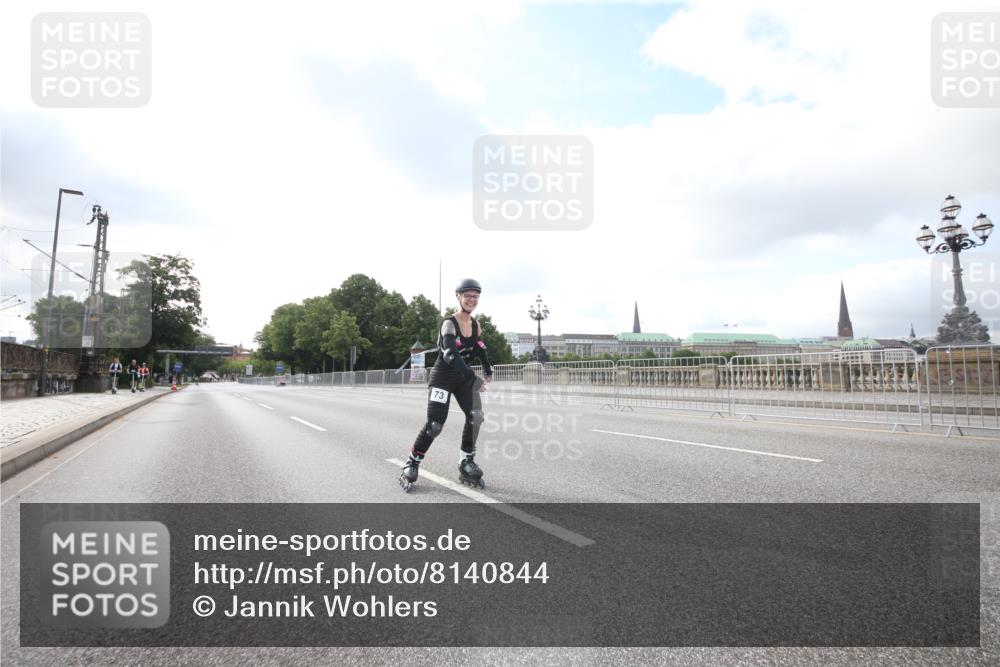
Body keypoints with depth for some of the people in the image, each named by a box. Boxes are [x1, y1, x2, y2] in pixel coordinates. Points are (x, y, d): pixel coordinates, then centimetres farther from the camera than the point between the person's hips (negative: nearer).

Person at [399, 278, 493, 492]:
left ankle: (467, 464, 1)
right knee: (435, 425, -10)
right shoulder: (449, 324, -19)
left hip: (464, 377, 6)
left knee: (476, 416, -13)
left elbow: (479, 348, 20)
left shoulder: (475, 324, 2)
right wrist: (473, 378, -43)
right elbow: (450, 354, -34)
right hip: (443, 377, -6)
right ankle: (411, 465, 11)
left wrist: (488, 370, 10)